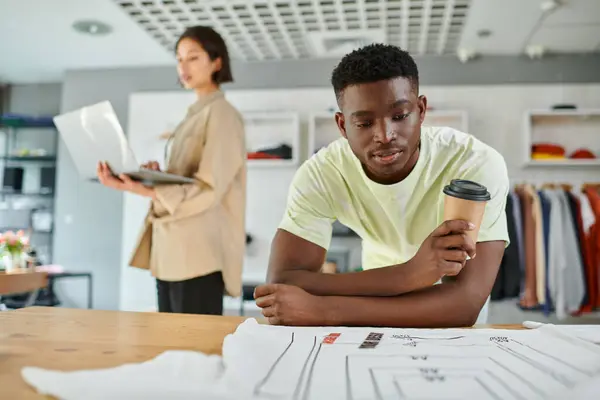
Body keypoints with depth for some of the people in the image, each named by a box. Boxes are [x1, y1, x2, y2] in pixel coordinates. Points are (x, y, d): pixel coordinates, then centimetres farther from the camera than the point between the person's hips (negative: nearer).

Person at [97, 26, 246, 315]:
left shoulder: (222, 114, -5)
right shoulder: (193, 117, 21)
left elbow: (208, 189, -15)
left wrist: (145, 191, -26)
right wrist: (154, 174, 3)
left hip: (200, 250, -8)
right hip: (170, 248, 8)